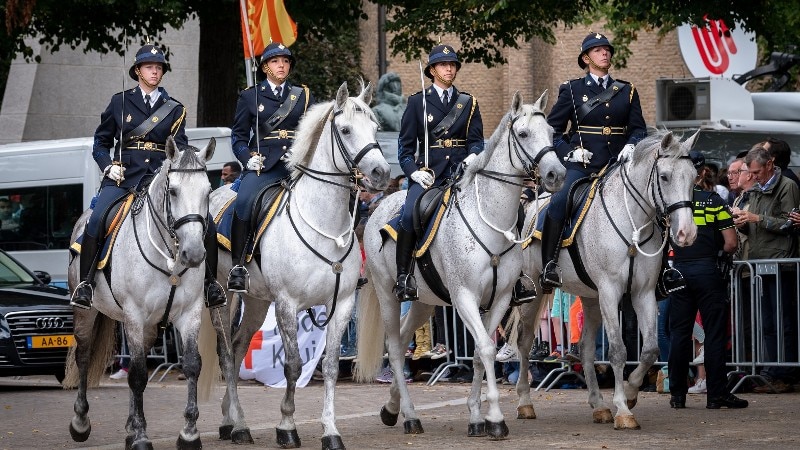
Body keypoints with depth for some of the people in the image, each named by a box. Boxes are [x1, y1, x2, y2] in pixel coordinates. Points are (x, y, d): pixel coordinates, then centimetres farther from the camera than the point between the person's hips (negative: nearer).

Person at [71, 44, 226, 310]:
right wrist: (108, 166, -3)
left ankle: (210, 283, 2)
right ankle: (86, 283, -15)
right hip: (123, 177, -1)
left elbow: (180, 147, 4)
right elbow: (101, 141, 15)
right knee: (96, 221, -28)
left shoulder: (174, 109, 13)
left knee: (206, 224, -13)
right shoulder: (120, 102, 11)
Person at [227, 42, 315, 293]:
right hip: (263, 165, -2)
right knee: (243, 202, -28)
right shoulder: (250, 97, 13)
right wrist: (248, 157, -5)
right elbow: (238, 135, 13)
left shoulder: (304, 96, 18)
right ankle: (237, 267, -21)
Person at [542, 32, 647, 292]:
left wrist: (630, 146, -7)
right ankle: (549, 266, -24)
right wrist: (569, 151, -7)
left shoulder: (626, 92, 17)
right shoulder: (572, 90, 9)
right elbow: (552, 129, 9)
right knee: (559, 202, -28)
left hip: (617, 164, 3)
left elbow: (639, 129, 14)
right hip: (581, 164, -3)